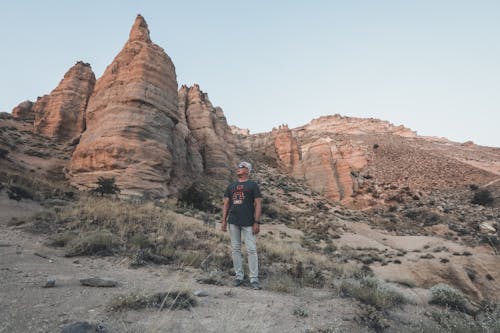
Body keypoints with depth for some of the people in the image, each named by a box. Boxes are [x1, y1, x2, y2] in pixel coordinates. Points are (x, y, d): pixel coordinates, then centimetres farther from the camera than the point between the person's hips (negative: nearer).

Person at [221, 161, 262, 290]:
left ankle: (254, 278, 5)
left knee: (251, 250, -3)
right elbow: (226, 204, 13)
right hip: (233, 222, 4)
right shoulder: (231, 186, 14)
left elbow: (258, 204, -4)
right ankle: (239, 275, 19)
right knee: (235, 249, 8)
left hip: (248, 223, -4)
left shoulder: (253, 185, 1)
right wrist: (224, 220, 5)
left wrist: (257, 222, -11)